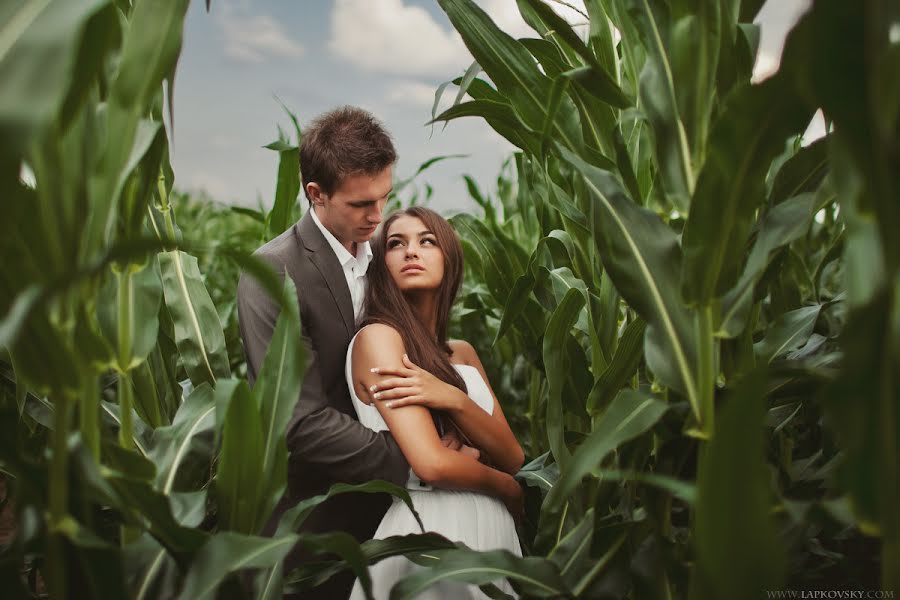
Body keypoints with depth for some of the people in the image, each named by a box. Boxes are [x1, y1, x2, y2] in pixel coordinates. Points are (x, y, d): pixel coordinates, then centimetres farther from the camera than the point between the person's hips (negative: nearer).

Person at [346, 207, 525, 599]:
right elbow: (432, 464, -21)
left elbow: (512, 458, 0)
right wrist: (510, 491, -3)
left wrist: (452, 398, -17)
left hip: (492, 531, 7)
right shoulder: (378, 335, -12)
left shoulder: (463, 352, 10)